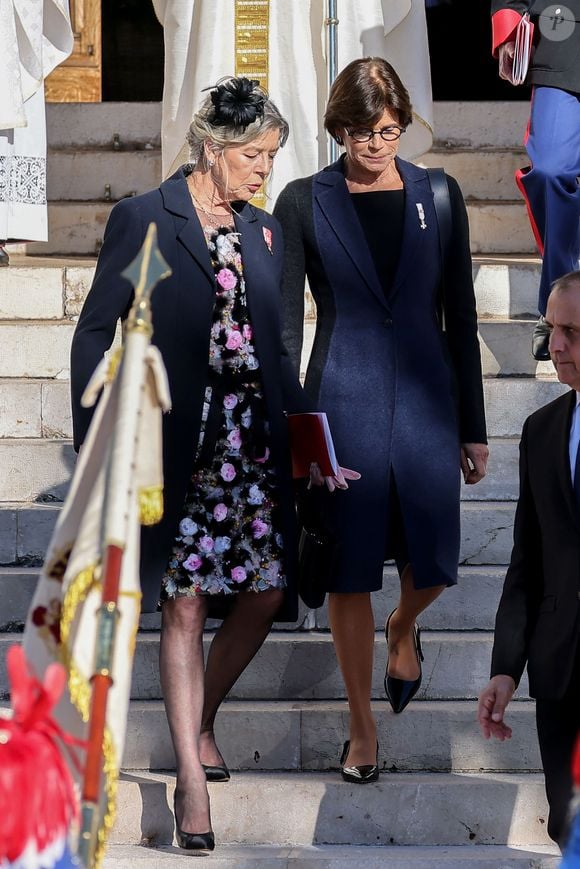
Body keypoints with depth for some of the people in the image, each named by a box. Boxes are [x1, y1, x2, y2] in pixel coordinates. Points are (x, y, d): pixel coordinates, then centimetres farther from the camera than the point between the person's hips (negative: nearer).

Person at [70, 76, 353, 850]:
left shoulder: (263, 232, 13)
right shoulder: (143, 221, -4)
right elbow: (95, 333, -3)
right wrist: (97, 448, -8)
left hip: (253, 437, 5)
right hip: (175, 440, -5)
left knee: (264, 594, 4)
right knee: (185, 605, -1)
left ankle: (202, 720, 30)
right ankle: (192, 776, 6)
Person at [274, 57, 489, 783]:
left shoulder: (437, 197, 3)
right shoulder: (304, 204, -2)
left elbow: (460, 315, 7)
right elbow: (284, 323, 0)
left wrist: (473, 427, 7)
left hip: (425, 400, 2)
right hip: (343, 402, -1)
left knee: (431, 565, 5)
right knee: (349, 571, 2)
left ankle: (404, 628, 42)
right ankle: (362, 726, 19)